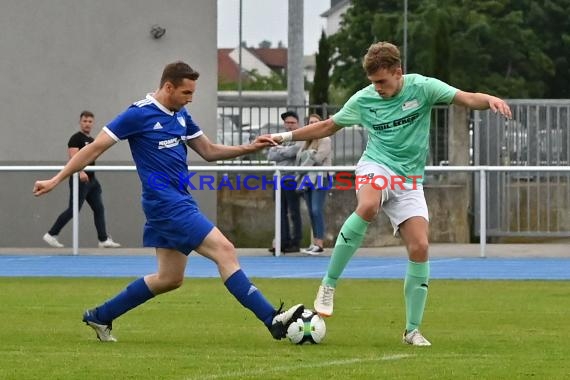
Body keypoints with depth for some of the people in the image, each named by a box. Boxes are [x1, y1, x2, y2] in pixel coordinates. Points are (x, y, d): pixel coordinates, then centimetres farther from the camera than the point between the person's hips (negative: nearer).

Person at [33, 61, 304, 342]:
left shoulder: (180, 116, 12)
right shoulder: (139, 114, -11)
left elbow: (209, 151, 20)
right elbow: (96, 147, -8)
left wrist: (249, 148, 5)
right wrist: (56, 180, -9)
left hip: (179, 201, 10)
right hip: (166, 202, -10)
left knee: (170, 278, 13)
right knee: (224, 250, -16)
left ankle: (100, 317, 23)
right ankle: (272, 319, -19)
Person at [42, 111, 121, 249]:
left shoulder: (92, 140, 17)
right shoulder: (76, 139, -9)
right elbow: (73, 157, -23)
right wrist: (81, 172, -39)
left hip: (91, 180, 8)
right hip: (79, 180, -8)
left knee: (99, 209, 4)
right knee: (73, 210, -6)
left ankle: (103, 239, 6)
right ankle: (51, 235, 2)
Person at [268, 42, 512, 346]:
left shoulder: (421, 88, -3)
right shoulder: (363, 100, 2)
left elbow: (465, 99, -11)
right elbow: (329, 126, 18)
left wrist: (490, 100, -32)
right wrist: (288, 136, 15)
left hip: (409, 180, 1)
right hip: (376, 167, -1)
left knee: (419, 247, -12)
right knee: (368, 206, -37)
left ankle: (412, 329, 0)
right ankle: (329, 284, -27)